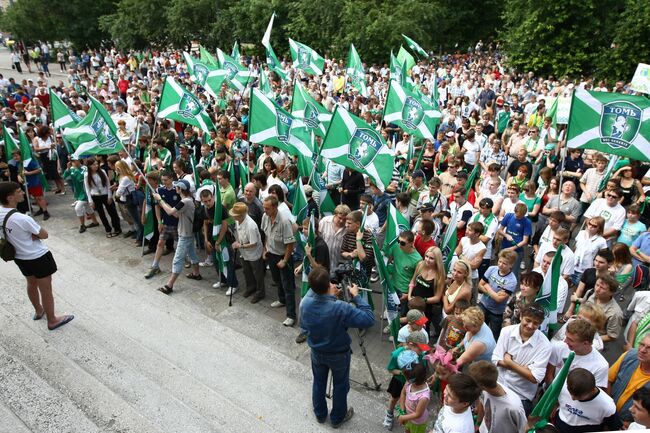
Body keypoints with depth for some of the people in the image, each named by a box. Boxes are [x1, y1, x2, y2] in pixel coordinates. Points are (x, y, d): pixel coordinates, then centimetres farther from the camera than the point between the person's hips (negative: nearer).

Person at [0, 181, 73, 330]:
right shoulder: (22, 219, -32)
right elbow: (44, 235, -20)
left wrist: (29, 234, -5)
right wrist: (35, 234, -7)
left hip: (20, 257, 8)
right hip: (38, 257, -8)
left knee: (31, 285, 29)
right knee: (46, 290, 9)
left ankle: (38, 311, 50)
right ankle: (52, 320, 25)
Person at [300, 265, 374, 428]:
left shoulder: (305, 303, -22)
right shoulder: (340, 308, -37)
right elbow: (369, 320, -30)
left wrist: (330, 296, -3)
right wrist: (356, 296, -22)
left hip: (316, 352, 4)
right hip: (339, 354, -4)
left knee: (319, 382, 27)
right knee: (340, 386, 23)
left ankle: (320, 414, 50)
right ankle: (337, 418, 44)